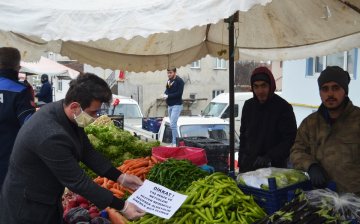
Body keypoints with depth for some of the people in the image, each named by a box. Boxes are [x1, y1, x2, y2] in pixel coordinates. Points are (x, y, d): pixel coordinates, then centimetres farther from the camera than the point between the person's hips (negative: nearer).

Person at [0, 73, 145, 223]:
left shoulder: (66, 114, -10)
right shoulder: (51, 136, -35)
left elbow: (86, 151, 1)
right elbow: (77, 181, -28)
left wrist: (120, 177, -5)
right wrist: (122, 206, -23)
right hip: (27, 206, -7)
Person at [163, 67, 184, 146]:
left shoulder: (179, 81, -10)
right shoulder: (169, 80, 12)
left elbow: (179, 93, -17)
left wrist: (168, 96, -16)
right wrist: (165, 94, -4)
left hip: (176, 105, -8)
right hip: (170, 105, 8)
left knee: (173, 125, -14)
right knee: (173, 125, 12)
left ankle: (175, 143, -11)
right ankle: (173, 142, 19)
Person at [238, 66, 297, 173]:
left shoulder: (283, 107, -9)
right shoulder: (249, 105, 8)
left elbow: (290, 140, -12)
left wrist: (269, 157, -23)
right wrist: (241, 164, 12)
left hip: (274, 168, -5)